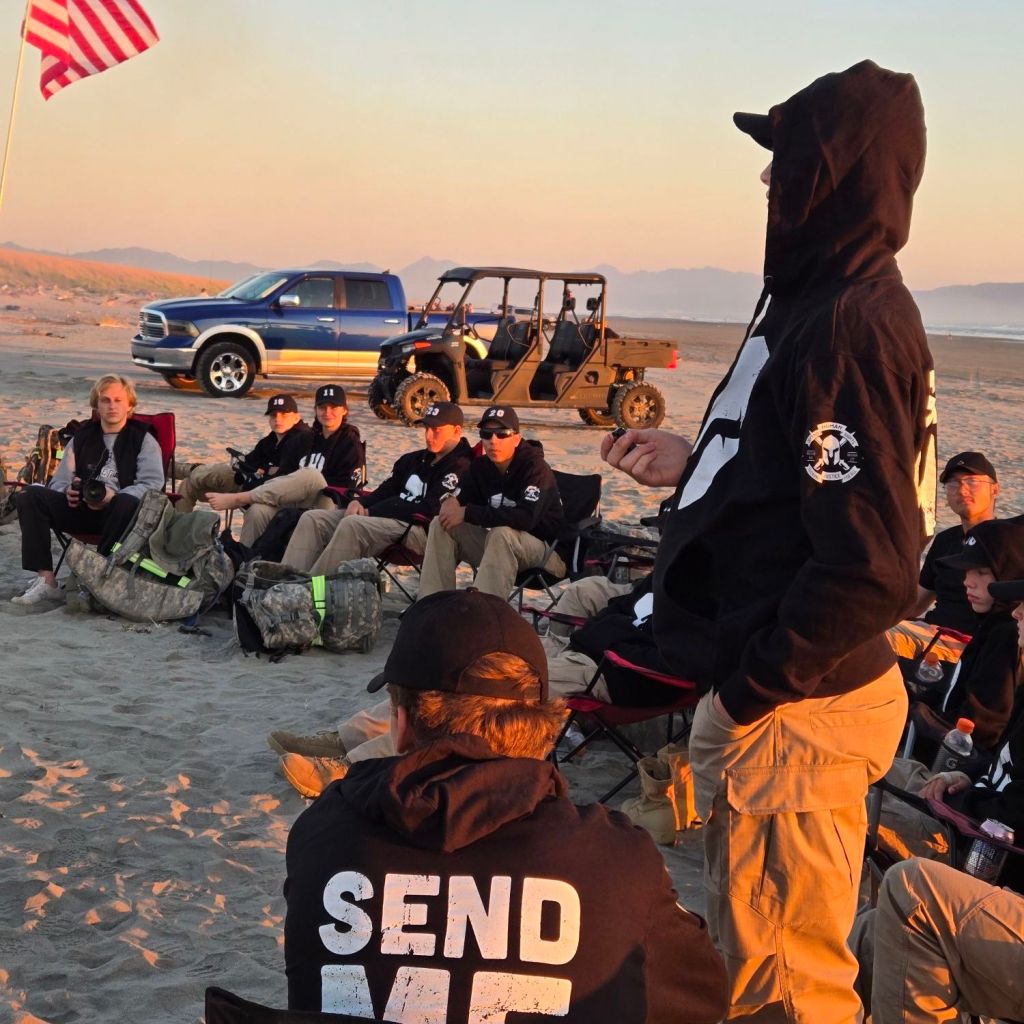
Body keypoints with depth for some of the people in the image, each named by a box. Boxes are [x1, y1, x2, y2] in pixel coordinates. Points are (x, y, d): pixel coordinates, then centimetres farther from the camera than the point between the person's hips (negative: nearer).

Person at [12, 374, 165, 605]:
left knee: (128, 503, -39)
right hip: (81, 509, 4)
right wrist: (68, 491, -10)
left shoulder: (143, 439, 8)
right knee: (31, 496, -19)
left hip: (119, 512, -4)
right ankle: (45, 581, -28)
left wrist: (113, 496, -23)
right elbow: (60, 480, 17)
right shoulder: (82, 437, 20)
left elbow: (152, 483, -6)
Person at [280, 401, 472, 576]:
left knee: (352, 525, -34)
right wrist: (360, 503, -2)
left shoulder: (460, 467, -6)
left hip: (420, 531, -9)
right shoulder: (415, 459, 23)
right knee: (313, 519, -5)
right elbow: (387, 490, 23)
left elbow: (429, 510, -14)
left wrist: (371, 512, -12)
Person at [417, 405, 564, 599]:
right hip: (498, 547, 7)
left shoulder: (536, 468, -18)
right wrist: (453, 505, -21)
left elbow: (526, 517, -33)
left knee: (502, 533, -37)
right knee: (441, 525, -5)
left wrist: (468, 513, -30)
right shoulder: (481, 467, 4)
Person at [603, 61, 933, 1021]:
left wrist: (752, 684, -20)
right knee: (753, 945, 26)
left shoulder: (853, 326, -22)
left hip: (790, 711, -10)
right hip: (762, 690, 10)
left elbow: (871, 566, -27)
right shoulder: (817, 302, 11)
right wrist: (693, 466, 11)